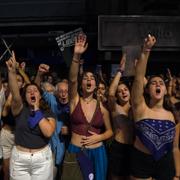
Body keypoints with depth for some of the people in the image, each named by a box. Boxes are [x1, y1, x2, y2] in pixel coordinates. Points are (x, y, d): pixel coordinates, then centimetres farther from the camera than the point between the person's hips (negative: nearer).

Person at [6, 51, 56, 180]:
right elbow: (15, 96, -24)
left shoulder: (48, 113, -1)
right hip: (19, 158, 0)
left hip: (42, 158, 0)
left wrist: (37, 110, -13)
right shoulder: (20, 110, -1)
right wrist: (12, 72, -38)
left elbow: (48, 132, -19)